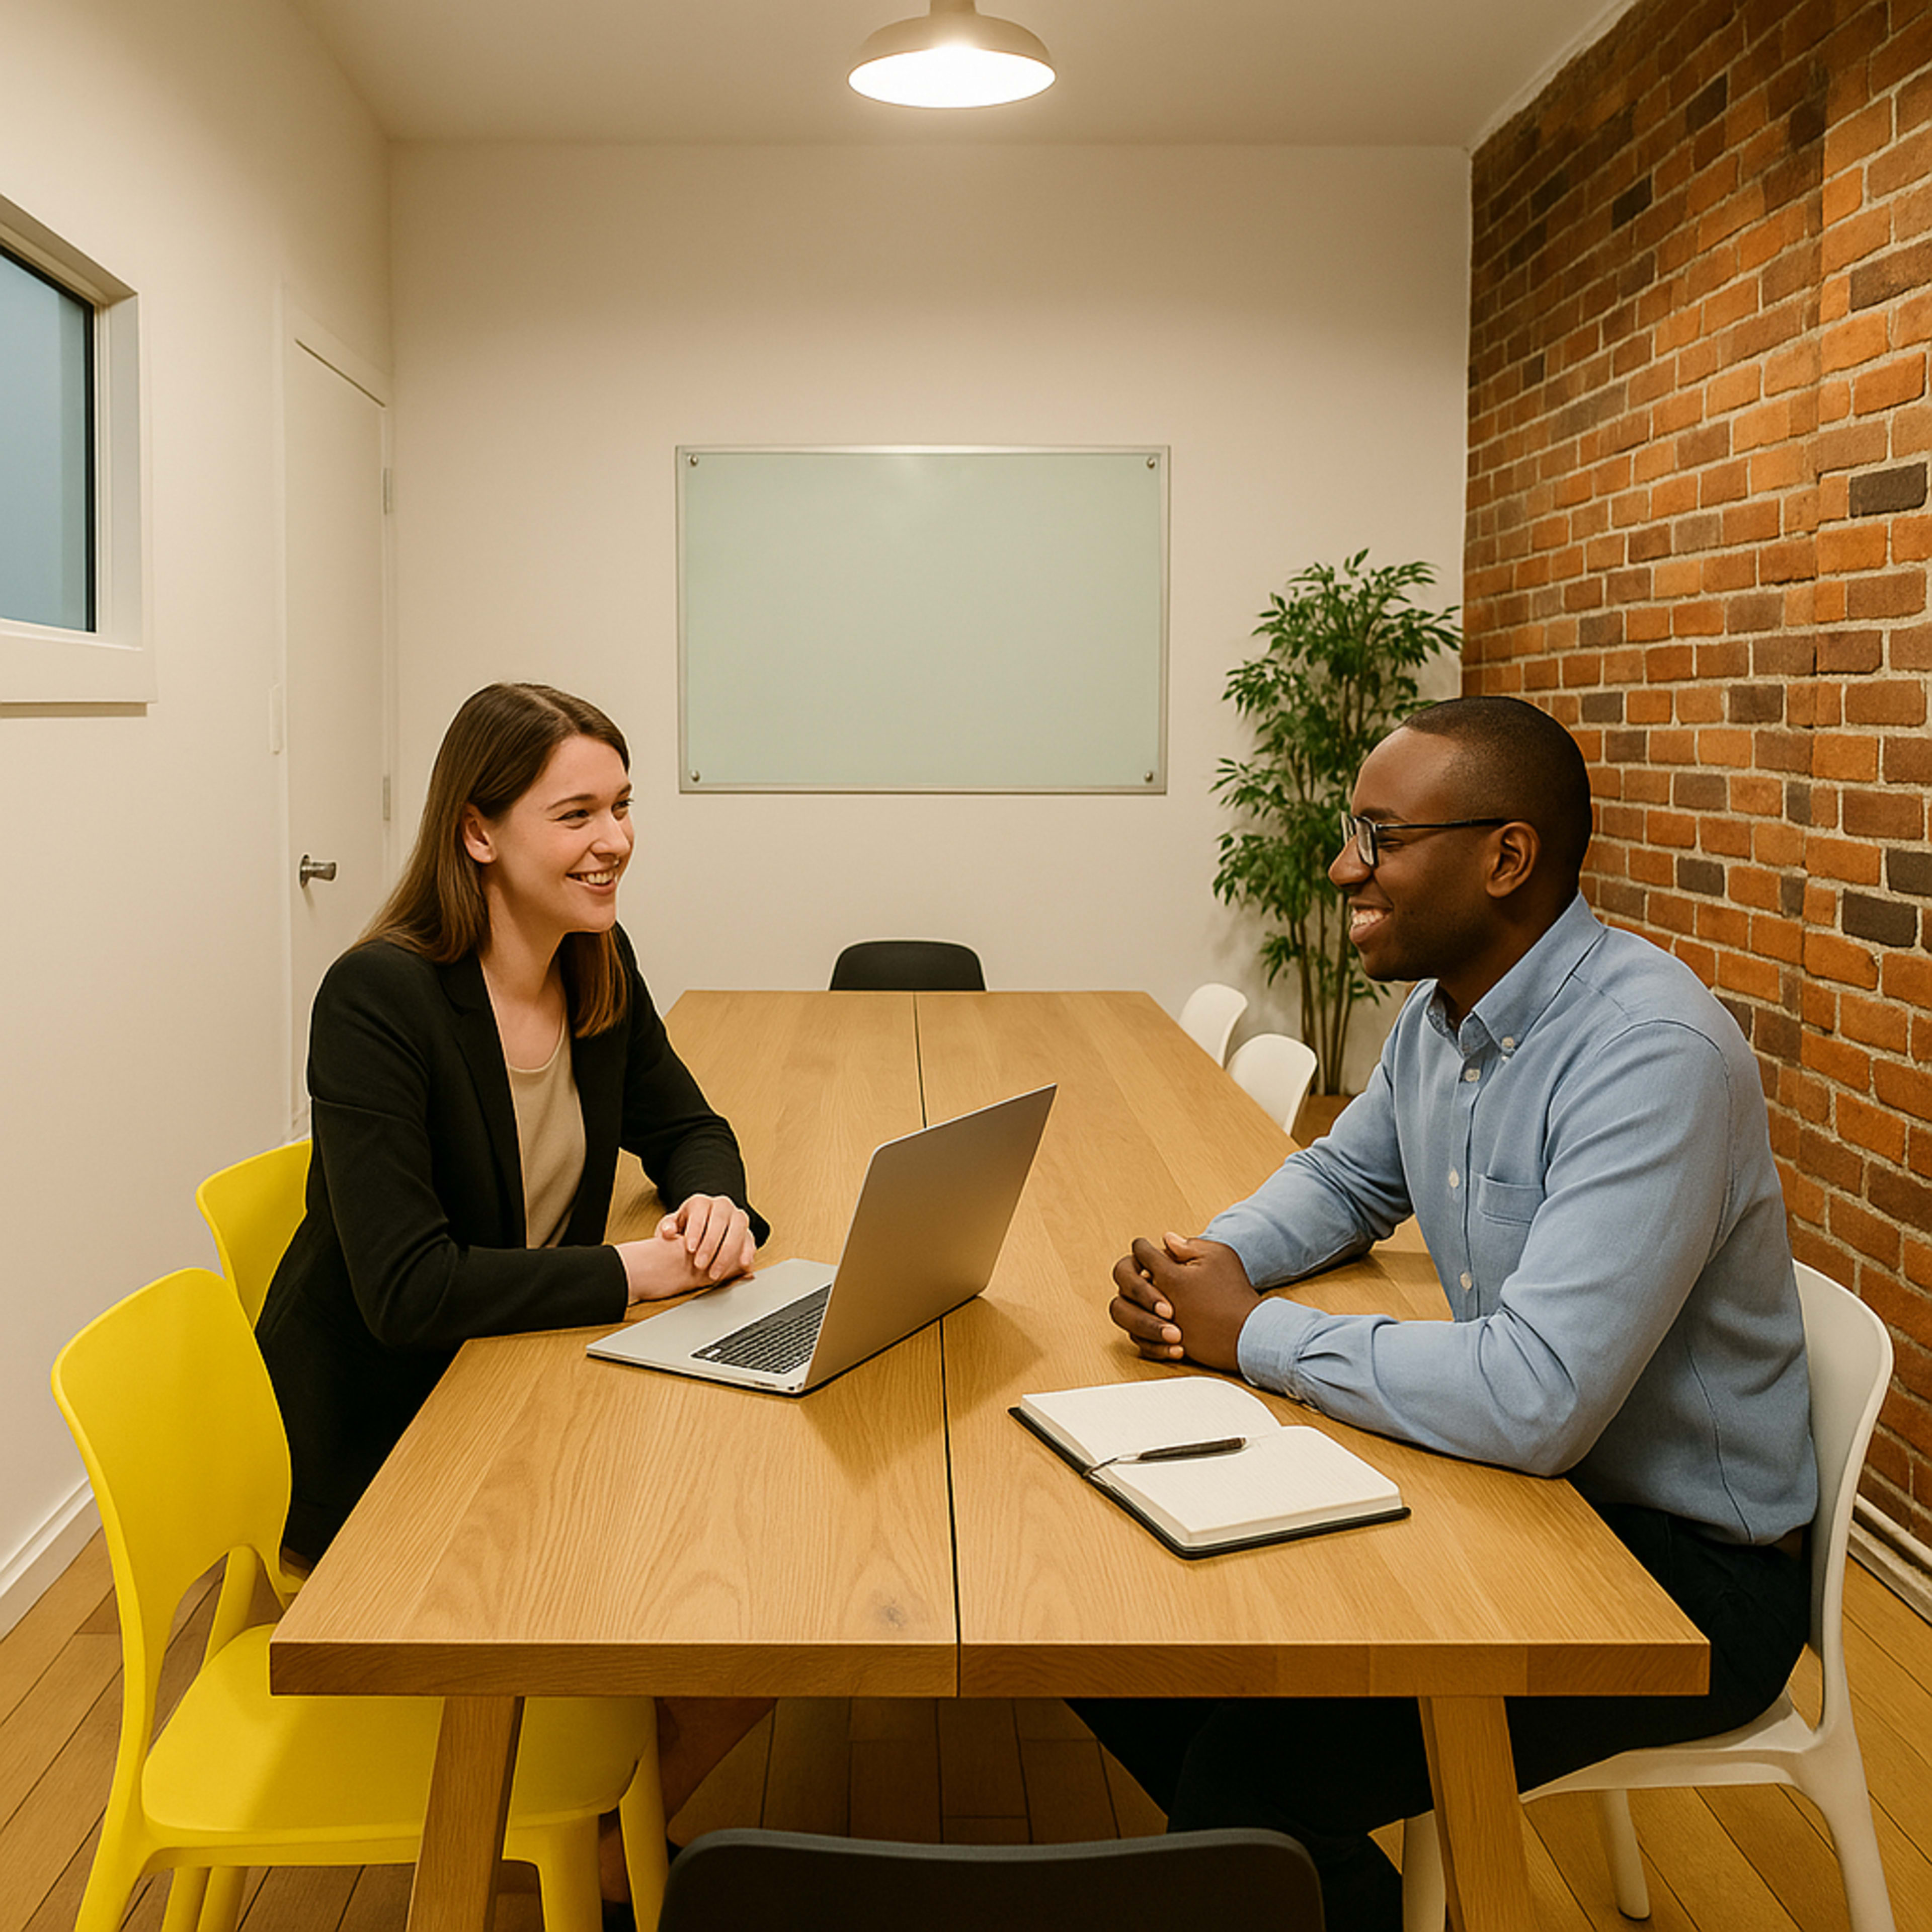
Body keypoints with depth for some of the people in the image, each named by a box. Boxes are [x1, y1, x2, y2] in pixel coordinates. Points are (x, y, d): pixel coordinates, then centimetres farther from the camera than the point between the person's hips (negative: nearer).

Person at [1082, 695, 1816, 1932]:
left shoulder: (1653, 1054, -28)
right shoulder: (1442, 1011, 2)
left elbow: (1535, 1400, -35)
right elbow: (1344, 1180, 20)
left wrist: (1253, 1335, -21)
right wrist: (1211, 1260, -2)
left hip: (1684, 1560, -8)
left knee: (1259, 1758, -23)